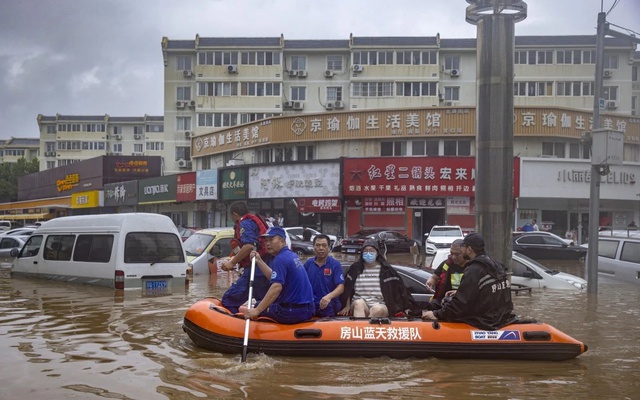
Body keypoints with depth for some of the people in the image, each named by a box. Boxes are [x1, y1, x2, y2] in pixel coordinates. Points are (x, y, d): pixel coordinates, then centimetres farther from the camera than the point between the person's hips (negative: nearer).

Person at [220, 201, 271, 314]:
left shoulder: (244, 223, -4)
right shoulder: (257, 221, 24)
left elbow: (249, 246, -22)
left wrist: (232, 263, -17)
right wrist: (235, 258, 27)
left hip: (256, 270, -10)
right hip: (267, 270, 10)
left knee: (229, 300, -11)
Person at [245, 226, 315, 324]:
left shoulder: (280, 259, -16)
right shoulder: (293, 255, 13)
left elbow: (276, 287, -27)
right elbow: (276, 277, 20)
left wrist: (257, 310, -29)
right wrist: (259, 261, 19)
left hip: (292, 312, -10)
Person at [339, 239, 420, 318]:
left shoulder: (386, 270, 7)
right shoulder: (355, 268, 11)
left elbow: (400, 289, 6)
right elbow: (347, 289, 16)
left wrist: (407, 306, 0)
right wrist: (347, 306, 8)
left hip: (380, 306, -1)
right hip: (358, 306, 1)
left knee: (377, 309, -37)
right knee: (359, 303, -36)